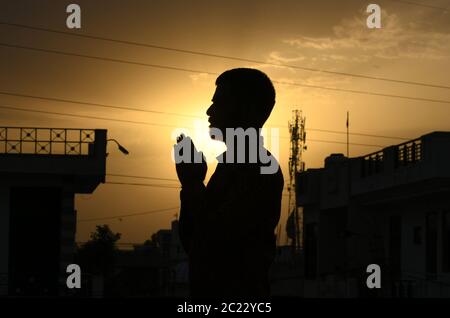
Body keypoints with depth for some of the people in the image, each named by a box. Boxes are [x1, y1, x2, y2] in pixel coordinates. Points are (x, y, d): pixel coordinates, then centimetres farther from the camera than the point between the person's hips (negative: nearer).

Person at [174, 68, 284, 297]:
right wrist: (192, 185, 2)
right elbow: (191, 242, 16)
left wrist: (192, 184, -8)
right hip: (210, 289, 9)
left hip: (238, 292, -9)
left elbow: (216, 239, -22)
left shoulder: (259, 169, -14)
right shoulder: (232, 163, 15)